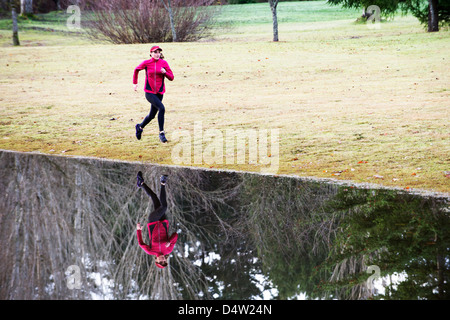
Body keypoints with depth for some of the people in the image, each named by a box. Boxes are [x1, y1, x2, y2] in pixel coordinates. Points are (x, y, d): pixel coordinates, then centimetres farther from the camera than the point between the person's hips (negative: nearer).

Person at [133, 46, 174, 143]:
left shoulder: (164, 63, 0)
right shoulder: (146, 63, -4)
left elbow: (171, 78, 1)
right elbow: (136, 70, 15)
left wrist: (165, 72, -18)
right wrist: (135, 83, 17)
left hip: (159, 93, 4)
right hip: (149, 92, -4)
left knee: (152, 115, 14)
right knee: (161, 108, -25)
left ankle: (140, 127, 43)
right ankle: (161, 133, -19)